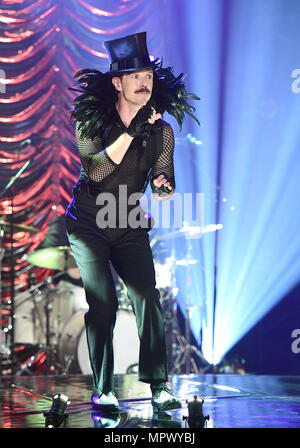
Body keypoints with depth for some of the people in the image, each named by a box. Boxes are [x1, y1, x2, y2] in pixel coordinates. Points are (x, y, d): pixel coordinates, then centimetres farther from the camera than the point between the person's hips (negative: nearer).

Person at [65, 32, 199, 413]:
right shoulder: (91, 121, -9)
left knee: (146, 295, -12)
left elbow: (163, 187, 1)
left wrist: (162, 185, -24)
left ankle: (159, 385, -4)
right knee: (103, 301, -14)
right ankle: (102, 390, -6)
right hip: (88, 224, -2)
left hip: (130, 226, 3)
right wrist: (132, 131, -29)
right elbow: (96, 171, -24)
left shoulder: (162, 131, -2)